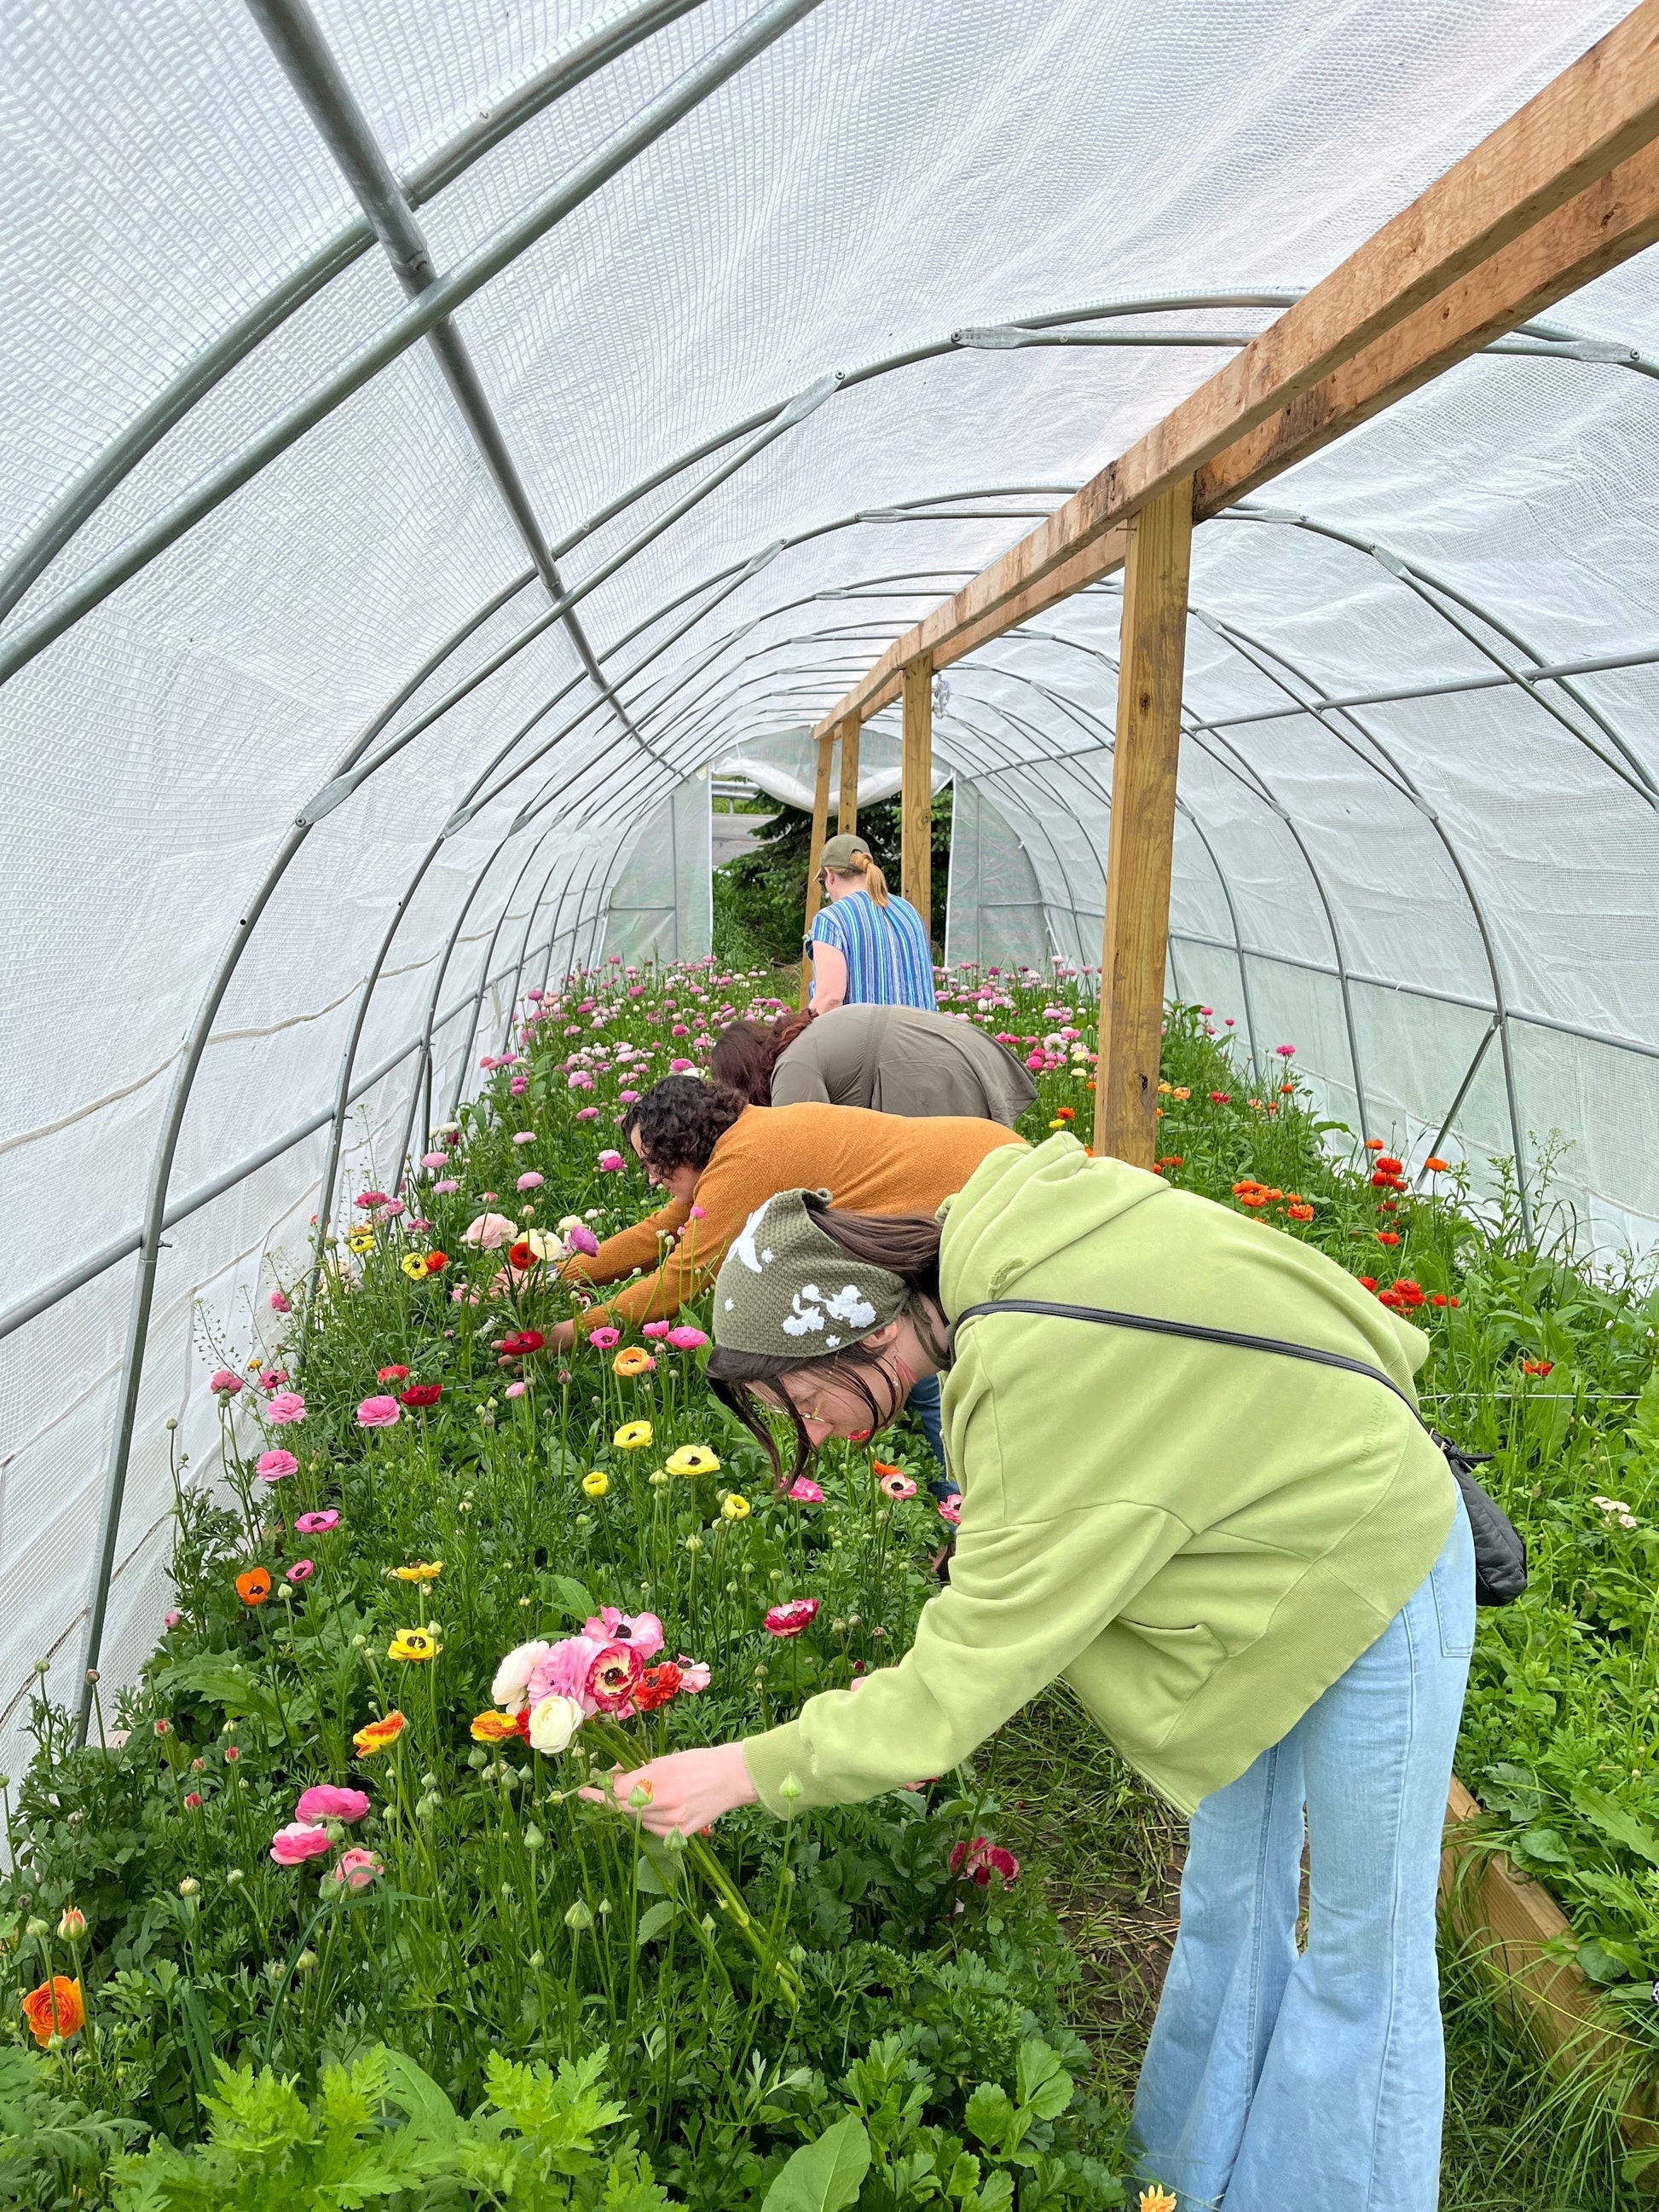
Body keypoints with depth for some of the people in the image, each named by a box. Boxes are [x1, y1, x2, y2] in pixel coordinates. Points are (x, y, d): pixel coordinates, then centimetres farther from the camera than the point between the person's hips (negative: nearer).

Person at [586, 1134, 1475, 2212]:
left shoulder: (1042, 1383, -36)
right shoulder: (995, 1246, -11)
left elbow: (965, 1675, -30)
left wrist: (748, 1769, -23)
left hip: (1371, 1573, -9)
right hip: (1282, 1551, 9)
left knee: (1359, 1957, 8)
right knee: (1229, 1902, 21)